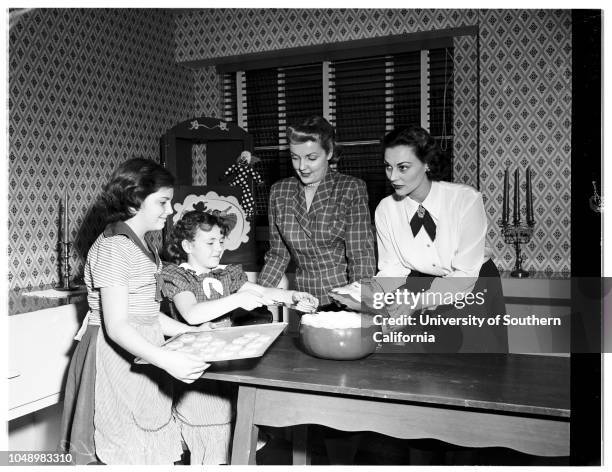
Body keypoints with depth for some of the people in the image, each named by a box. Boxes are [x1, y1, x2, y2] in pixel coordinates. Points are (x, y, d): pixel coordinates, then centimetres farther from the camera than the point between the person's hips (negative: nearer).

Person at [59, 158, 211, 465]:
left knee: (159, 454, 12)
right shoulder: (113, 247, -16)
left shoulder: (141, 246, 14)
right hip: (117, 358, -9)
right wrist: (167, 360, -33)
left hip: (142, 355, 9)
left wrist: (191, 333, 10)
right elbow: (116, 326, -23)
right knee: (127, 454, 0)